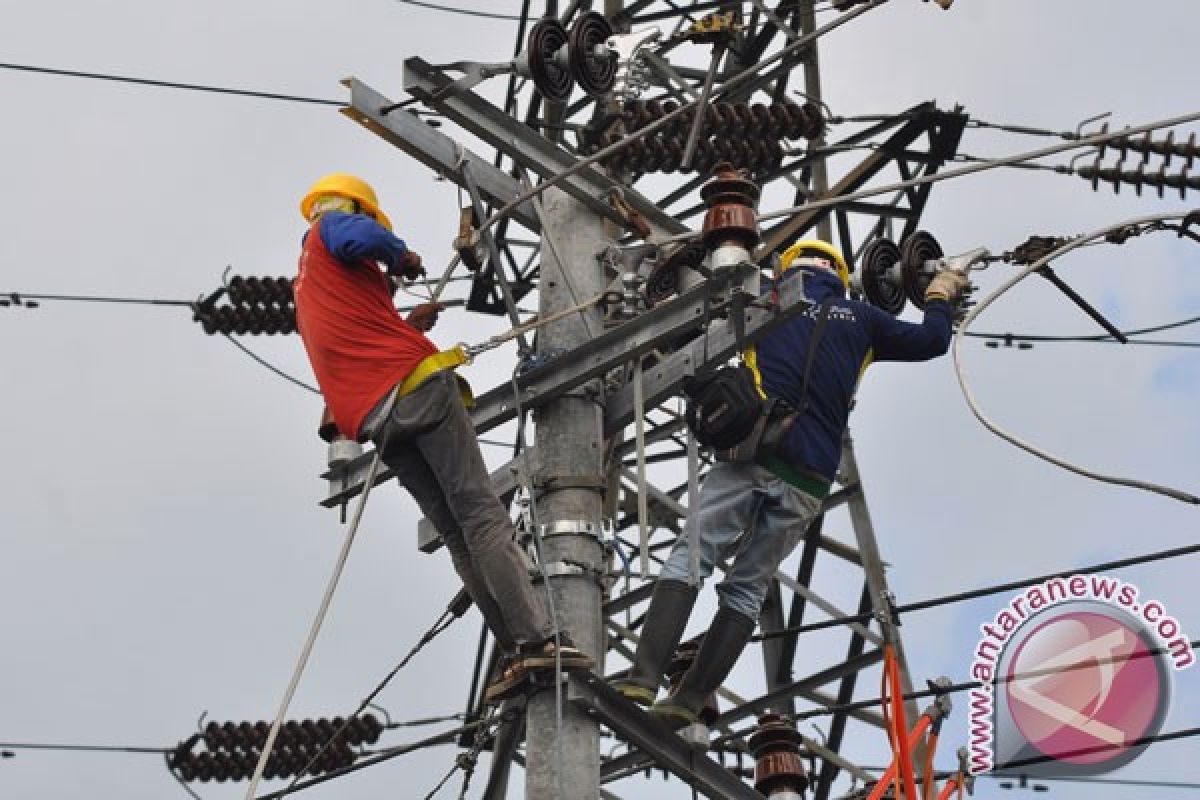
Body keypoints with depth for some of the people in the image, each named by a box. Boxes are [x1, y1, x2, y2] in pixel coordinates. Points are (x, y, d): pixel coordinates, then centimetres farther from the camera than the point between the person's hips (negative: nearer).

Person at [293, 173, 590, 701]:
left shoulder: (305, 282, 32)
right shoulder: (330, 225, 9)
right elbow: (362, 239, -16)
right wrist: (401, 255, 2)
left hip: (372, 418, 7)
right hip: (416, 386, -7)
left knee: (456, 535, 4)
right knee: (481, 513, -14)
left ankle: (514, 648, -8)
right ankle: (538, 638, -23)